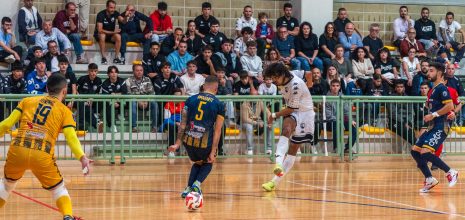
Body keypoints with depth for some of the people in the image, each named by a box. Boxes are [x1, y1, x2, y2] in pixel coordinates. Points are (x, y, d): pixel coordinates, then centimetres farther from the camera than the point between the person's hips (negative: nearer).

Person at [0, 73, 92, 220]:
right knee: (59, 189, 17)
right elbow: (71, 137, -3)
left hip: (17, 151, 2)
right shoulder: (65, 111, 12)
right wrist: (82, 158, -13)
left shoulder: (27, 101, 18)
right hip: (42, 156, -2)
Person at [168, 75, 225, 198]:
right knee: (208, 163, 28)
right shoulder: (219, 105, 2)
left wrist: (178, 143, 7)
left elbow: (183, 123, 6)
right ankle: (197, 183, 3)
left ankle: (189, 188, 15)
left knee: (197, 163, 31)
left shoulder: (191, 100, 9)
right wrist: (213, 152, -2)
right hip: (204, 142, -3)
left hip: (188, 139, 3)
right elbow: (217, 131, -2)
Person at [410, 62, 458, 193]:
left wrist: (434, 114, -19)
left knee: (425, 152, -20)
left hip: (440, 127, -10)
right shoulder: (433, 89, 18)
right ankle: (429, 179, 11)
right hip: (433, 127, 10)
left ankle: (450, 173, -8)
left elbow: (450, 106, -21)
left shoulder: (441, 88, -10)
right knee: (415, 151, 6)